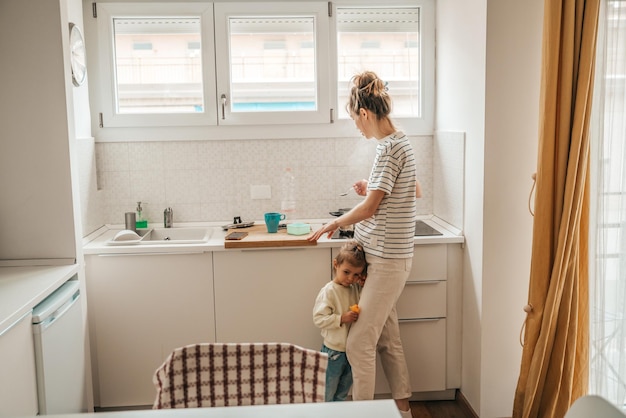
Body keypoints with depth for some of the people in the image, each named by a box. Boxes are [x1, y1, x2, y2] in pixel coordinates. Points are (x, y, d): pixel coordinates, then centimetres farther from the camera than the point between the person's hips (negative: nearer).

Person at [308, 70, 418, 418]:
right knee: (387, 338, 17)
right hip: (386, 257, 10)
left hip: (387, 260, -10)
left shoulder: (389, 148, -18)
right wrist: (373, 190, 15)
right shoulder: (400, 142, 12)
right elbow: (416, 191, 25)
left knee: (359, 343, -5)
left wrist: (332, 225, -4)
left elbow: (368, 209, -19)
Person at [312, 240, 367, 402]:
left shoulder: (356, 288, 0)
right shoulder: (329, 291, -19)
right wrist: (342, 319, -30)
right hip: (334, 351, -6)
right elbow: (319, 319, -21)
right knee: (327, 394, 11)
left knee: (343, 392, 25)